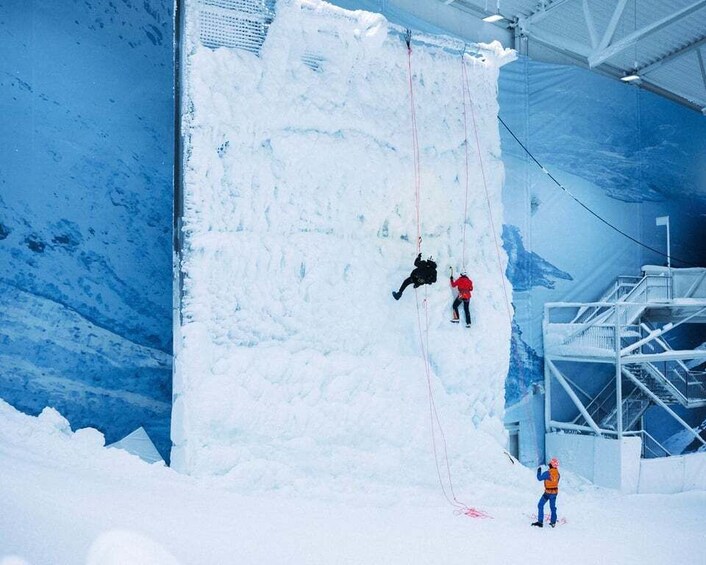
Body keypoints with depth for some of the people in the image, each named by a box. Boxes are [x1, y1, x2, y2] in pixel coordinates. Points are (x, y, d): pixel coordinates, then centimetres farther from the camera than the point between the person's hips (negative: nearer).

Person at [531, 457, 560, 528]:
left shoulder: (547, 473, -22)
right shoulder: (558, 473, -4)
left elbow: (539, 478, -11)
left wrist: (539, 471, 4)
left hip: (548, 492, -6)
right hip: (555, 492, 6)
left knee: (540, 505, 5)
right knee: (553, 507, 19)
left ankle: (540, 522, -1)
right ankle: (553, 522, 23)